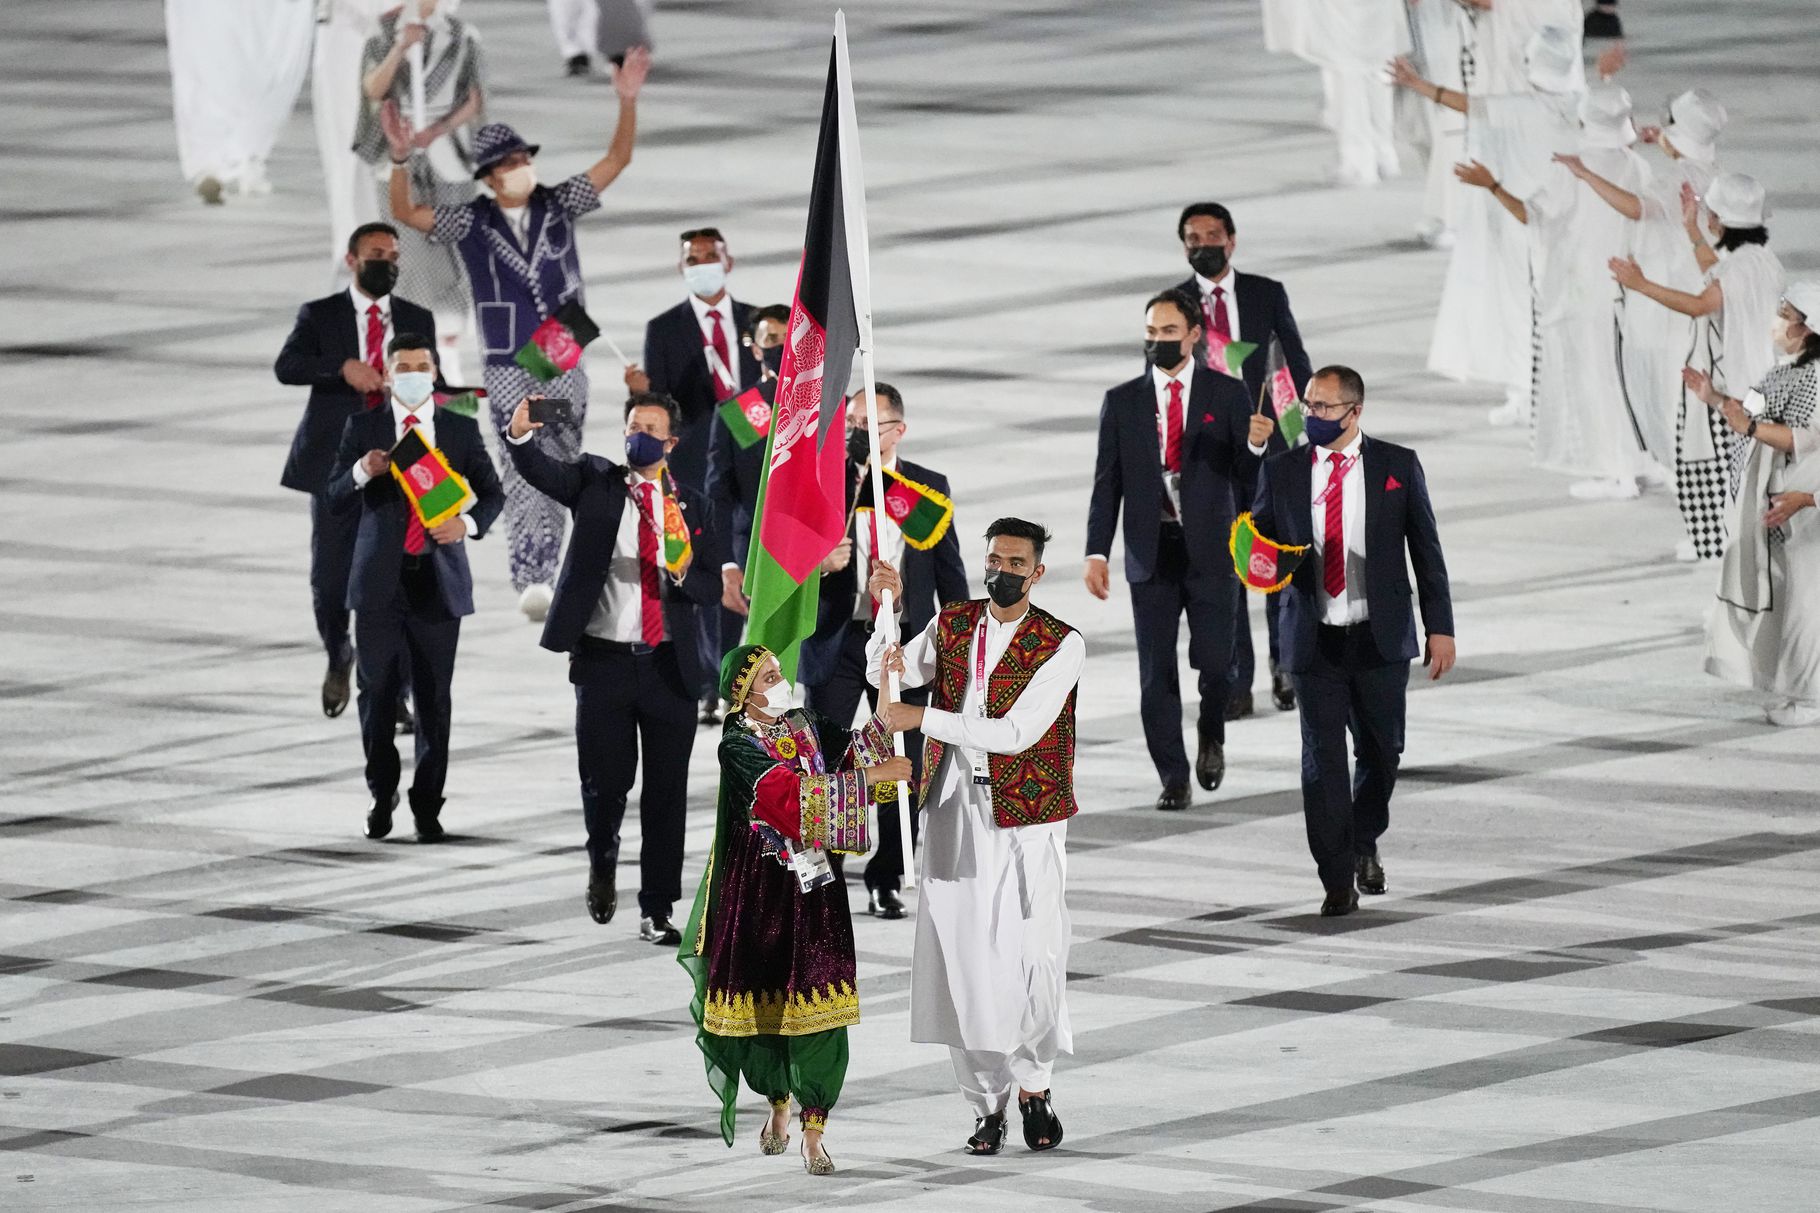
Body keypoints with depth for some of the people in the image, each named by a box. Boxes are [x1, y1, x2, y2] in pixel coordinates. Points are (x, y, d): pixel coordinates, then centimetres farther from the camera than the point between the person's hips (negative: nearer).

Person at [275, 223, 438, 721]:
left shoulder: (418, 321, 11)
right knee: (330, 577, 1)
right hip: (336, 466, -1)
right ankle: (338, 656, 30)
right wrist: (343, 368, -26)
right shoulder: (320, 316, 3)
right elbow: (285, 367, -13)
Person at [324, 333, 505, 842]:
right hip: (380, 579, 0)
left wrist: (469, 523, -11)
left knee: (435, 698, 1)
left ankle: (427, 805, 8)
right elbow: (336, 497, 2)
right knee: (377, 692, 2)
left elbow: (492, 493, 10)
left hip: (438, 579, 0)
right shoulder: (363, 428, 5)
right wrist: (361, 472, -20)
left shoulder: (461, 430, 7)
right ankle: (382, 793, 20)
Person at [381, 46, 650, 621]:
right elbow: (406, 212, -13)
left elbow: (616, 159, 0)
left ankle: (541, 569, 21)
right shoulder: (472, 222, -3)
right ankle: (531, 582, -19)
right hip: (507, 367, -3)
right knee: (523, 468, -13)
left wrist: (627, 101, -13)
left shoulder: (558, 205, 2)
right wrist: (401, 159, -29)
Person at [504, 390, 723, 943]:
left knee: (666, 793, 1)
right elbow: (541, 471, -13)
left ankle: (657, 911, 7)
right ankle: (602, 861, 31)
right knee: (605, 780, -1)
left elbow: (712, 588, 8)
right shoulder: (595, 482, 5)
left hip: (668, 665, 1)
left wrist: (684, 575, -14)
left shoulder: (691, 508, 9)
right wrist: (519, 435, -33)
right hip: (603, 662, -1)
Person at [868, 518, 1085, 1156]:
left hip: (1024, 816, -3)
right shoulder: (952, 625, 10)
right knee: (963, 956, -1)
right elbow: (888, 673, 6)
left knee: (1033, 955, -8)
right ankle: (987, 1101, 7)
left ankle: (1034, 1084, 14)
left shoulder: (1062, 645, -6)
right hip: (954, 811, 3)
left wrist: (923, 718, -16)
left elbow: (1016, 733, -15)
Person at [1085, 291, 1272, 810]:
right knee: (1156, 671, 0)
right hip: (1152, 551, 2)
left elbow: (1245, 474, 0)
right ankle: (1173, 780, 8)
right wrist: (1097, 553, -2)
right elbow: (1107, 483, 6)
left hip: (1210, 551, -1)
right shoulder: (1123, 402, 7)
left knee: (1214, 660, -10)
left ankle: (1212, 734, 22)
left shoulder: (1227, 394, 3)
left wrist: (1255, 444, -22)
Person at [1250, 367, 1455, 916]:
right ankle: (1338, 880, 0)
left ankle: (1364, 844, 35)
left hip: (1379, 639, 0)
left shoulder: (1397, 466, 1)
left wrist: (1439, 627, 0)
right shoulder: (1282, 471, 4)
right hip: (1314, 639, 0)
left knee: (1381, 750, 8)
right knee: (1322, 758, -4)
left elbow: (1426, 551, 3)